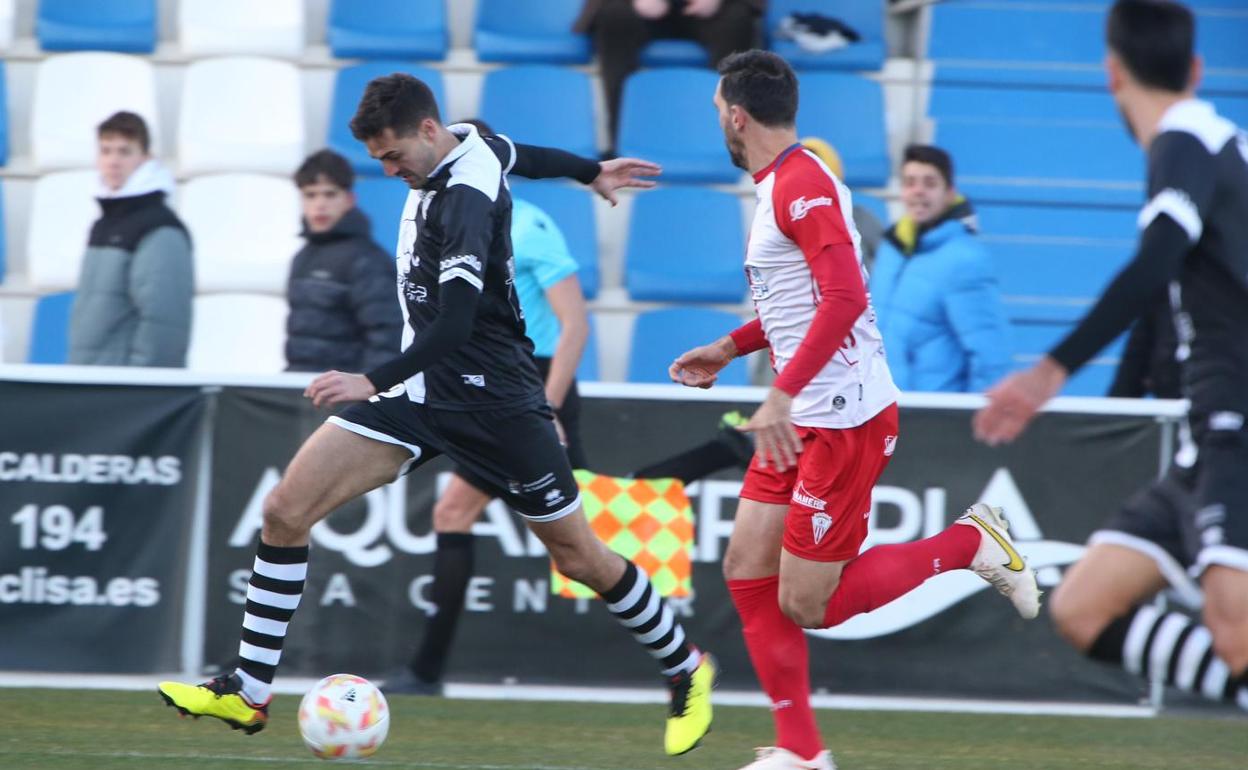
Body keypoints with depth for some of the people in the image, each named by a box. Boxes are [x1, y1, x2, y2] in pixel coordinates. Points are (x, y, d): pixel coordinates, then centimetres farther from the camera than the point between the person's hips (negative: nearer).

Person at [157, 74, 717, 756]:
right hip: (420, 388, 8)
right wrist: (589, 170, 43)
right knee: (286, 510, -7)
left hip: (490, 399, -8)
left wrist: (375, 383, -38)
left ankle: (687, 673, 27)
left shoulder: (465, 199, -24)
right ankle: (248, 693, -2)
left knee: (580, 557, 5)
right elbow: (520, 155, 24)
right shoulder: (466, 145, 2)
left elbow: (456, 322, -32)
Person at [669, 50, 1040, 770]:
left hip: (844, 421, -10)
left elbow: (844, 298, -28)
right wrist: (728, 349, 27)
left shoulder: (804, 184, -17)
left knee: (806, 604, -7)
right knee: (748, 574, 5)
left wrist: (783, 395, -30)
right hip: (802, 422, 10)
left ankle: (972, 542, 5)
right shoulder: (782, 185, 15)